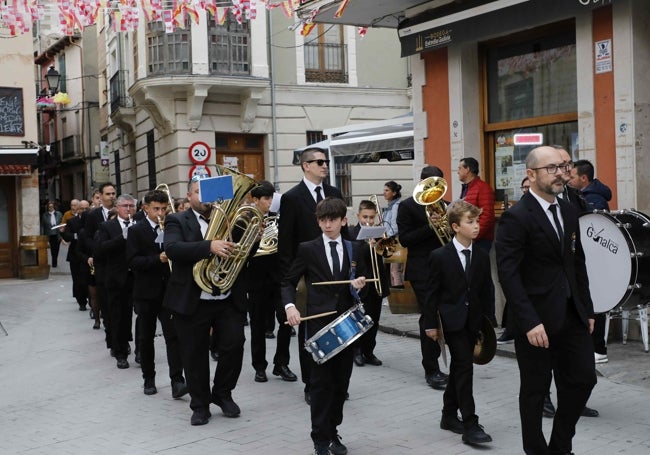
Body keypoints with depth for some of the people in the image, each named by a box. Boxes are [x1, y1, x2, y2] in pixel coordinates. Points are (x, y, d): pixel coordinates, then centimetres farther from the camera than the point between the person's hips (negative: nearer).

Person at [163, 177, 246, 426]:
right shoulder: (177, 221, -1)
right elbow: (172, 248, -21)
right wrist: (210, 246, -32)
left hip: (228, 300, 3)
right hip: (192, 301, -3)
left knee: (234, 346, 0)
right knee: (195, 355, 5)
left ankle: (223, 393, 24)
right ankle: (200, 404, 22)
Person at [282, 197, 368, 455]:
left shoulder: (355, 250, 8)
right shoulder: (307, 249, -1)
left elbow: (362, 283, 15)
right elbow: (288, 282, 2)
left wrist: (360, 286, -9)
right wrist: (290, 305, -16)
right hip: (319, 323, -3)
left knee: (341, 381, 9)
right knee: (321, 382, -1)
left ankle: (332, 432, 23)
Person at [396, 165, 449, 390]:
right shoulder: (407, 206, -3)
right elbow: (404, 239, -10)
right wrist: (429, 227, -20)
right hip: (422, 270, -5)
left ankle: (432, 365, 19)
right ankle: (431, 371, 3)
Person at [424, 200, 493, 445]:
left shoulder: (482, 257, 5)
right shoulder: (440, 256, -8)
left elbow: (486, 292, 8)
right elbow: (432, 293, -5)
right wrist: (430, 324, -6)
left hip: (472, 321, 5)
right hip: (452, 320, -5)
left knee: (459, 368, 13)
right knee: (464, 368, -11)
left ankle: (449, 415, 26)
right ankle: (470, 425, -9)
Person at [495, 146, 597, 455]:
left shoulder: (569, 211, 10)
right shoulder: (516, 218, -13)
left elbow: (578, 263, 15)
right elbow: (508, 275, -18)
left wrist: (587, 309, 12)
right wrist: (530, 322, -23)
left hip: (571, 315, 7)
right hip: (537, 319, -7)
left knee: (583, 379, 9)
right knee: (535, 389, 6)